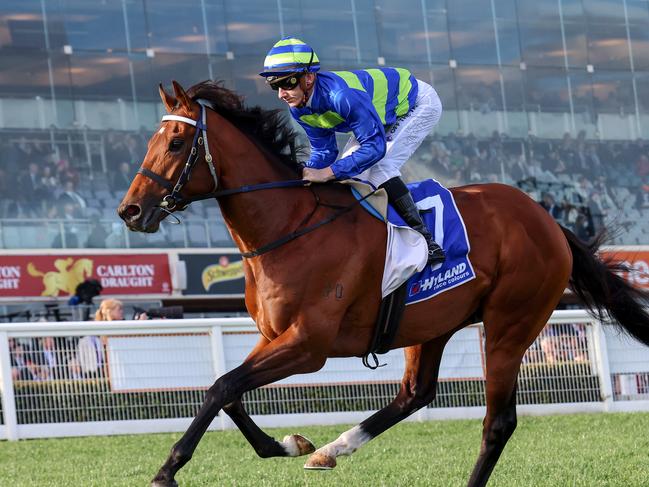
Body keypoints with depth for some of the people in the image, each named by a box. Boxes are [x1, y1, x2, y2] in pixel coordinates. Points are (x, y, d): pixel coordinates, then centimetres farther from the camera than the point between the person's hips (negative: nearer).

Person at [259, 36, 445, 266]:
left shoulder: (342, 95, -42)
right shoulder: (299, 108, -14)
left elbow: (375, 146, -40)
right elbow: (323, 152, -3)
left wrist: (328, 173, -44)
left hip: (419, 103, -9)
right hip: (389, 115, 9)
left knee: (379, 168, -25)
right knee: (345, 172, 3)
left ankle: (424, 238, -20)